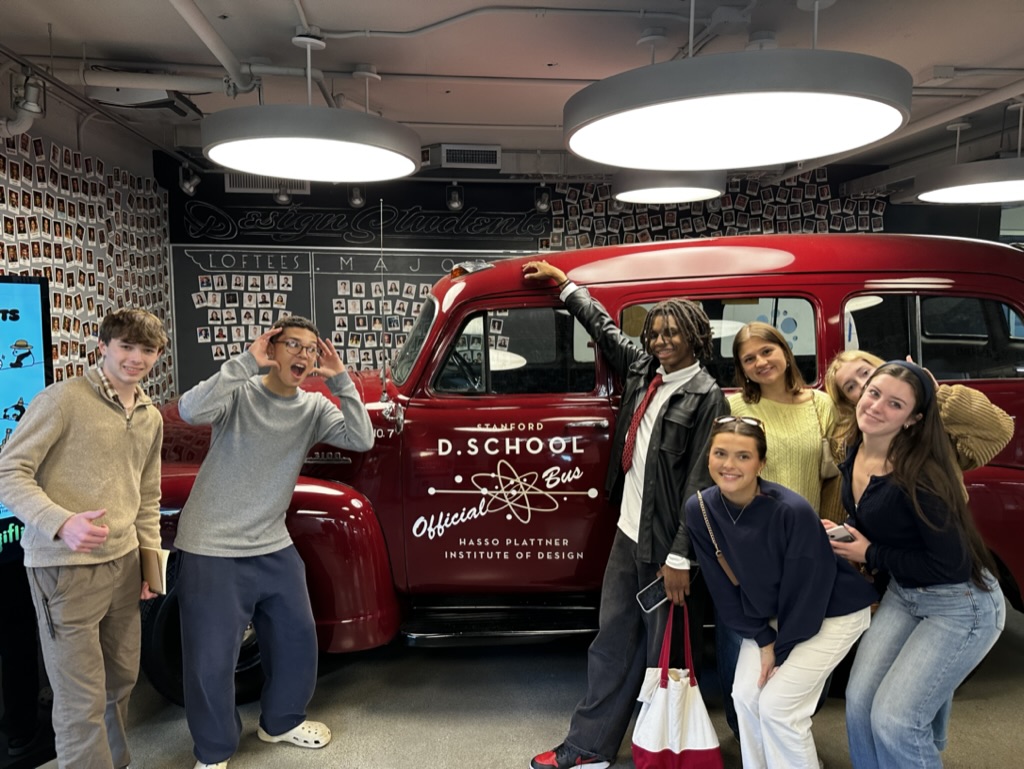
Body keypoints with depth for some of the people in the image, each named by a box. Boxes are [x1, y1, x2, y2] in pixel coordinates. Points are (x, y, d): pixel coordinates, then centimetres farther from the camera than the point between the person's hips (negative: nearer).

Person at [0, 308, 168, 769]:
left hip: (123, 564, 7)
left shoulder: (151, 417, 11)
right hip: (66, 569, -7)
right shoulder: (64, 398, -11)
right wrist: (61, 522, -28)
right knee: (82, 700, -1)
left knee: (122, 678, 19)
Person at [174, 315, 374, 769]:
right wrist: (247, 362, -31)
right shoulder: (239, 393, -11)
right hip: (212, 550, -5)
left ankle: (280, 721, 43)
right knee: (210, 659, 6)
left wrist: (341, 381, -16)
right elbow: (190, 411, -30)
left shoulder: (313, 408, 1)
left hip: (273, 549, 5)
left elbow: (361, 440, -11)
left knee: (297, 640, 17)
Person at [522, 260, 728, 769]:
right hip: (627, 533, 7)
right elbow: (605, 329, 24)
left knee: (662, 649, 7)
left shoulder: (706, 396, -11)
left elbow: (701, 483, -15)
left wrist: (680, 557, -17)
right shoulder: (643, 369, 8)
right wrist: (564, 283, 32)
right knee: (612, 641, 13)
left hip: (665, 542, -7)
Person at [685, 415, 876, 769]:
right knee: (746, 695, -1)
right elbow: (723, 585, -7)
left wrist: (782, 651, -12)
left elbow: (806, 592, -22)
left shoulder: (793, 511, -33)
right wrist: (762, 639, -6)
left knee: (777, 704, -9)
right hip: (771, 614, 5)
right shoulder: (699, 510, -18)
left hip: (833, 611, -5)